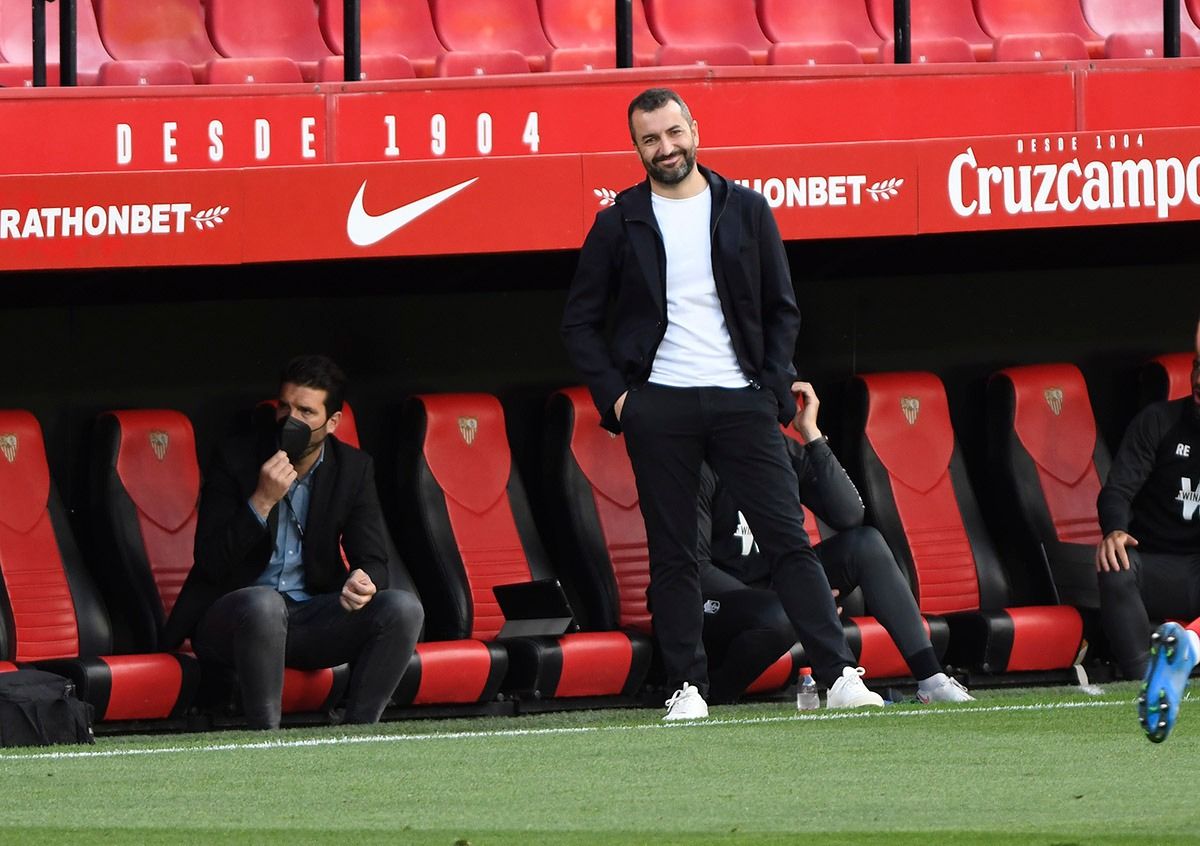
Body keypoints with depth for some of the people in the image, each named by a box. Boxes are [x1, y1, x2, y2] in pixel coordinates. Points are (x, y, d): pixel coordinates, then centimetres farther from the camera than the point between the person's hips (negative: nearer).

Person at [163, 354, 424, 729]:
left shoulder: (353, 469, 5)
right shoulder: (238, 459, -5)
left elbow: (372, 558, 2)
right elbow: (211, 564, -10)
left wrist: (363, 582, -24)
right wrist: (262, 501, -23)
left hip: (309, 617, 4)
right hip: (230, 618, -4)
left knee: (404, 608, -21)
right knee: (264, 603, -40)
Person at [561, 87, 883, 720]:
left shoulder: (746, 210, 8)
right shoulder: (620, 223, 5)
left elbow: (782, 308, 12)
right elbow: (580, 321, 9)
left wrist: (774, 388, 0)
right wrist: (612, 395, -2)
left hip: (741, 402, 0)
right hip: (659, 407, 0)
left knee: (789, 540, -5)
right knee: (672, 555, 1)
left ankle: (839, 674, -7)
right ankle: (687, 686, 5)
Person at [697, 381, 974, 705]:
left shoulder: (789, 456, 3)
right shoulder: (708, 468, -15)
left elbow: (849, 516, -11)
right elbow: (697, 568, -18)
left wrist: (812, 435, -17)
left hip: (773, 586, 7)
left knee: (865, 543, -11)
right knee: (779, 616, -39)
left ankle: (930, 679, -15)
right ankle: (714, 695, -13)